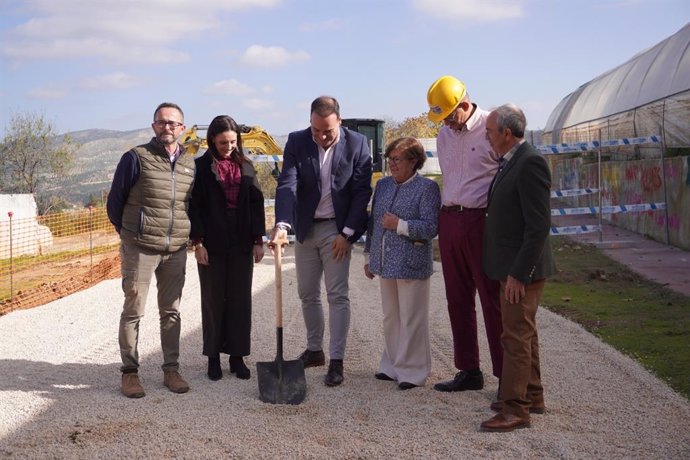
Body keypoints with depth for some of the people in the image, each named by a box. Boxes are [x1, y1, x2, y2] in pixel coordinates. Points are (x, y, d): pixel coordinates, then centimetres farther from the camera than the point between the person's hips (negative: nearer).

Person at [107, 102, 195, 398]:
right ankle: (129, 371, 7)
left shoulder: (190, 163, 8)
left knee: (171, 311, 9)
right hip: (139, 248, -4)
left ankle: (171, 369, 16)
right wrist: (129, 233, 9)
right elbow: (115, 201, 2)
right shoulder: (136, 158, -5)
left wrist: (187, 235, 14)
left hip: (176, 251, 4)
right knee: (134, 310, 0)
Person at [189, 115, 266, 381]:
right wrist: (197, 242, -10)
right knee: (213, 301, 5)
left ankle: (237, 356, 13)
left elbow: (256, 204, 8)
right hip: (212, 244, -3)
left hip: (241, 244, 3)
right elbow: (194, 206, -4)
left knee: (241, 300, 5)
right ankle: (213, 357, 13)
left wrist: (258, 240, 3)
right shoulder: (201, 167, -1)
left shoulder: (245, 167, 9)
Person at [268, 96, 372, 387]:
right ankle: (314, 350, 27)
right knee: (308, 294, 12)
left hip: (337, 230, -3)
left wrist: (347, 233, -12)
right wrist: (282, 224, -30)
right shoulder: (297, 142, -6)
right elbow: (287, 184, -16)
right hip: (306, 229, 3)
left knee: (337, 295, -4)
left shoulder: (357, 144, -10)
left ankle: (336, 361, 0)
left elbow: (362, 191, -8)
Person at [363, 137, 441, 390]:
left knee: (411, 320, 0)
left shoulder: (427, 187, -7)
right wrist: (370, 256, 19)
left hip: (412, 265, -6)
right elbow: (373, 222, 19)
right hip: (385, 264, 7)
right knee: (390, 318, 15)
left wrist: (399, 225, -18)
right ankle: (392, 365, 27)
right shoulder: (383, 185, 12)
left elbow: (431, 227, -14)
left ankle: (413, 371, 10)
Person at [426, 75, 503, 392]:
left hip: (482, 220, -7)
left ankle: (507, 376, 6)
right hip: (449, 220, 7)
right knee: (458, 300, 11)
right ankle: (469, 371, 22)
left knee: (493, 301, -3)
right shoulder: (444, 135, 13)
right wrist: (444, 219, 16)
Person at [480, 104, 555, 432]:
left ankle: (515, 409, 4)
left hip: (522, 269, -10)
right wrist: (511, 269, 16)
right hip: (513, 267, 10)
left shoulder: (530, 163, -18)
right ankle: (532, 396, 30)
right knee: (524, 334, 18)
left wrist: (518, 272, -22)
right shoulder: (511, 162, 12)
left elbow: (539, 224, -22)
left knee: (516, 337, -4)